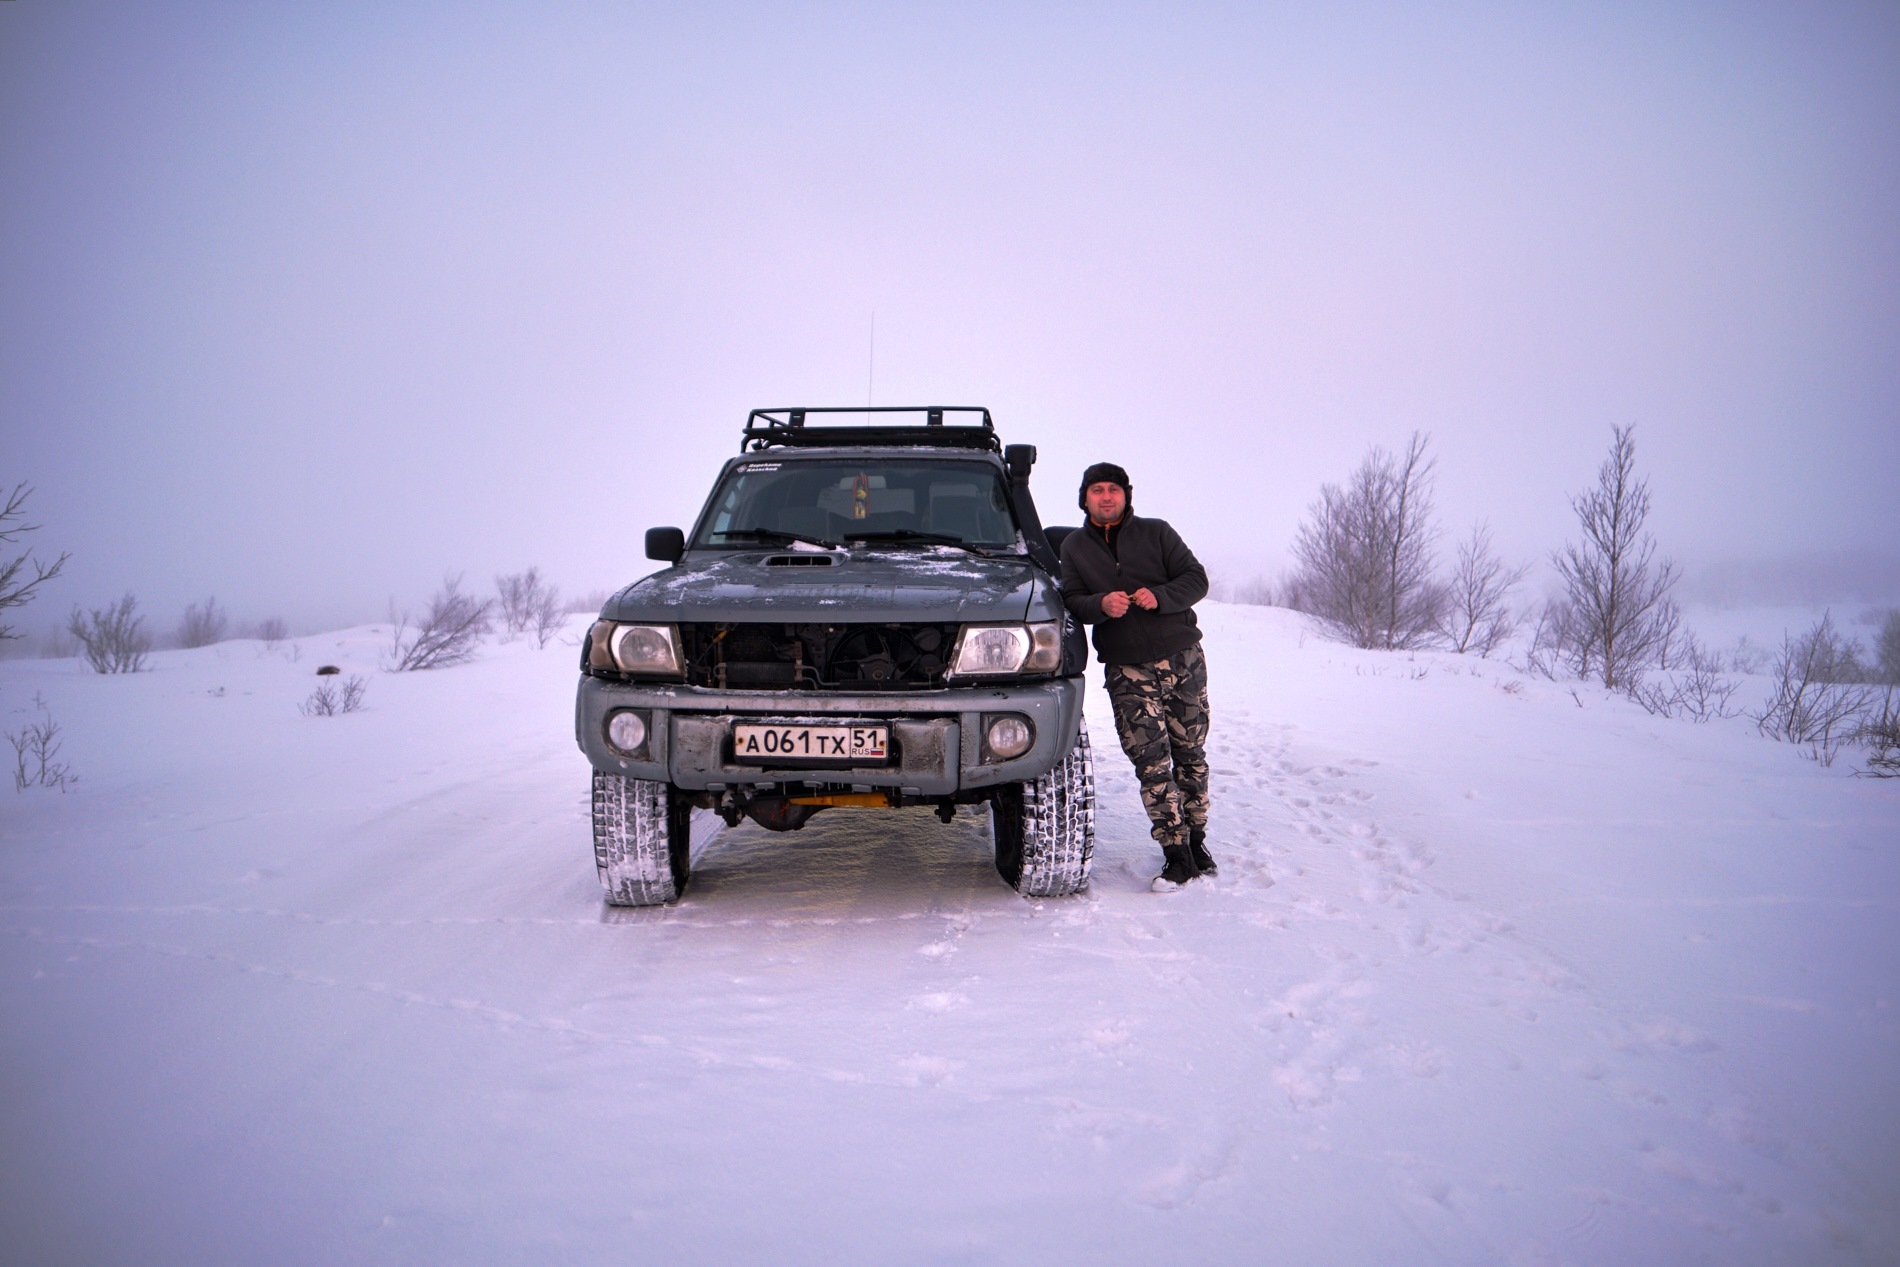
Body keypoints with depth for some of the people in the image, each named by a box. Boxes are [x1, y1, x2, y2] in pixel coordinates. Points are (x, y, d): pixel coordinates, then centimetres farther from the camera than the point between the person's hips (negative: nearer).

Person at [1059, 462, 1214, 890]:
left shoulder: (1156, 533, 6)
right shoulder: (1074, 547, 11)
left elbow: (1196, 579, 1)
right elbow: (1071, 601, 4)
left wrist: (1159, 597, -17)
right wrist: (1101, 604, -18)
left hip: (1183, 658, 0)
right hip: (1127, 671, 0)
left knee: (1190, 753, 6)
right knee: (1150, 760, -9)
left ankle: (1196, 839, 20)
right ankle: (1176, 854, -6)